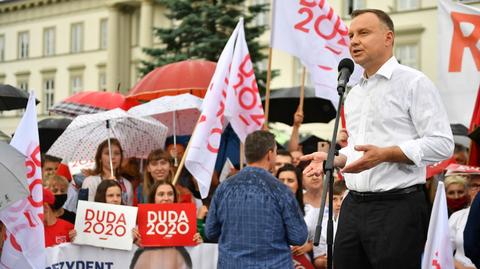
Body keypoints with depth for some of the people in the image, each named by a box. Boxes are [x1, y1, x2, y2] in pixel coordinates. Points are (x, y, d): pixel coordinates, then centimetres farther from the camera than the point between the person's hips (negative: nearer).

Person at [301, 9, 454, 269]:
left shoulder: (413, 82, -6)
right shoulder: (353, 94, 19)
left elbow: (442, 144, -13)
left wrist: (384, 154, -21)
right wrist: (331, 159, 9)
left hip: (397, 206, -7)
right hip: (353, 206, 7)